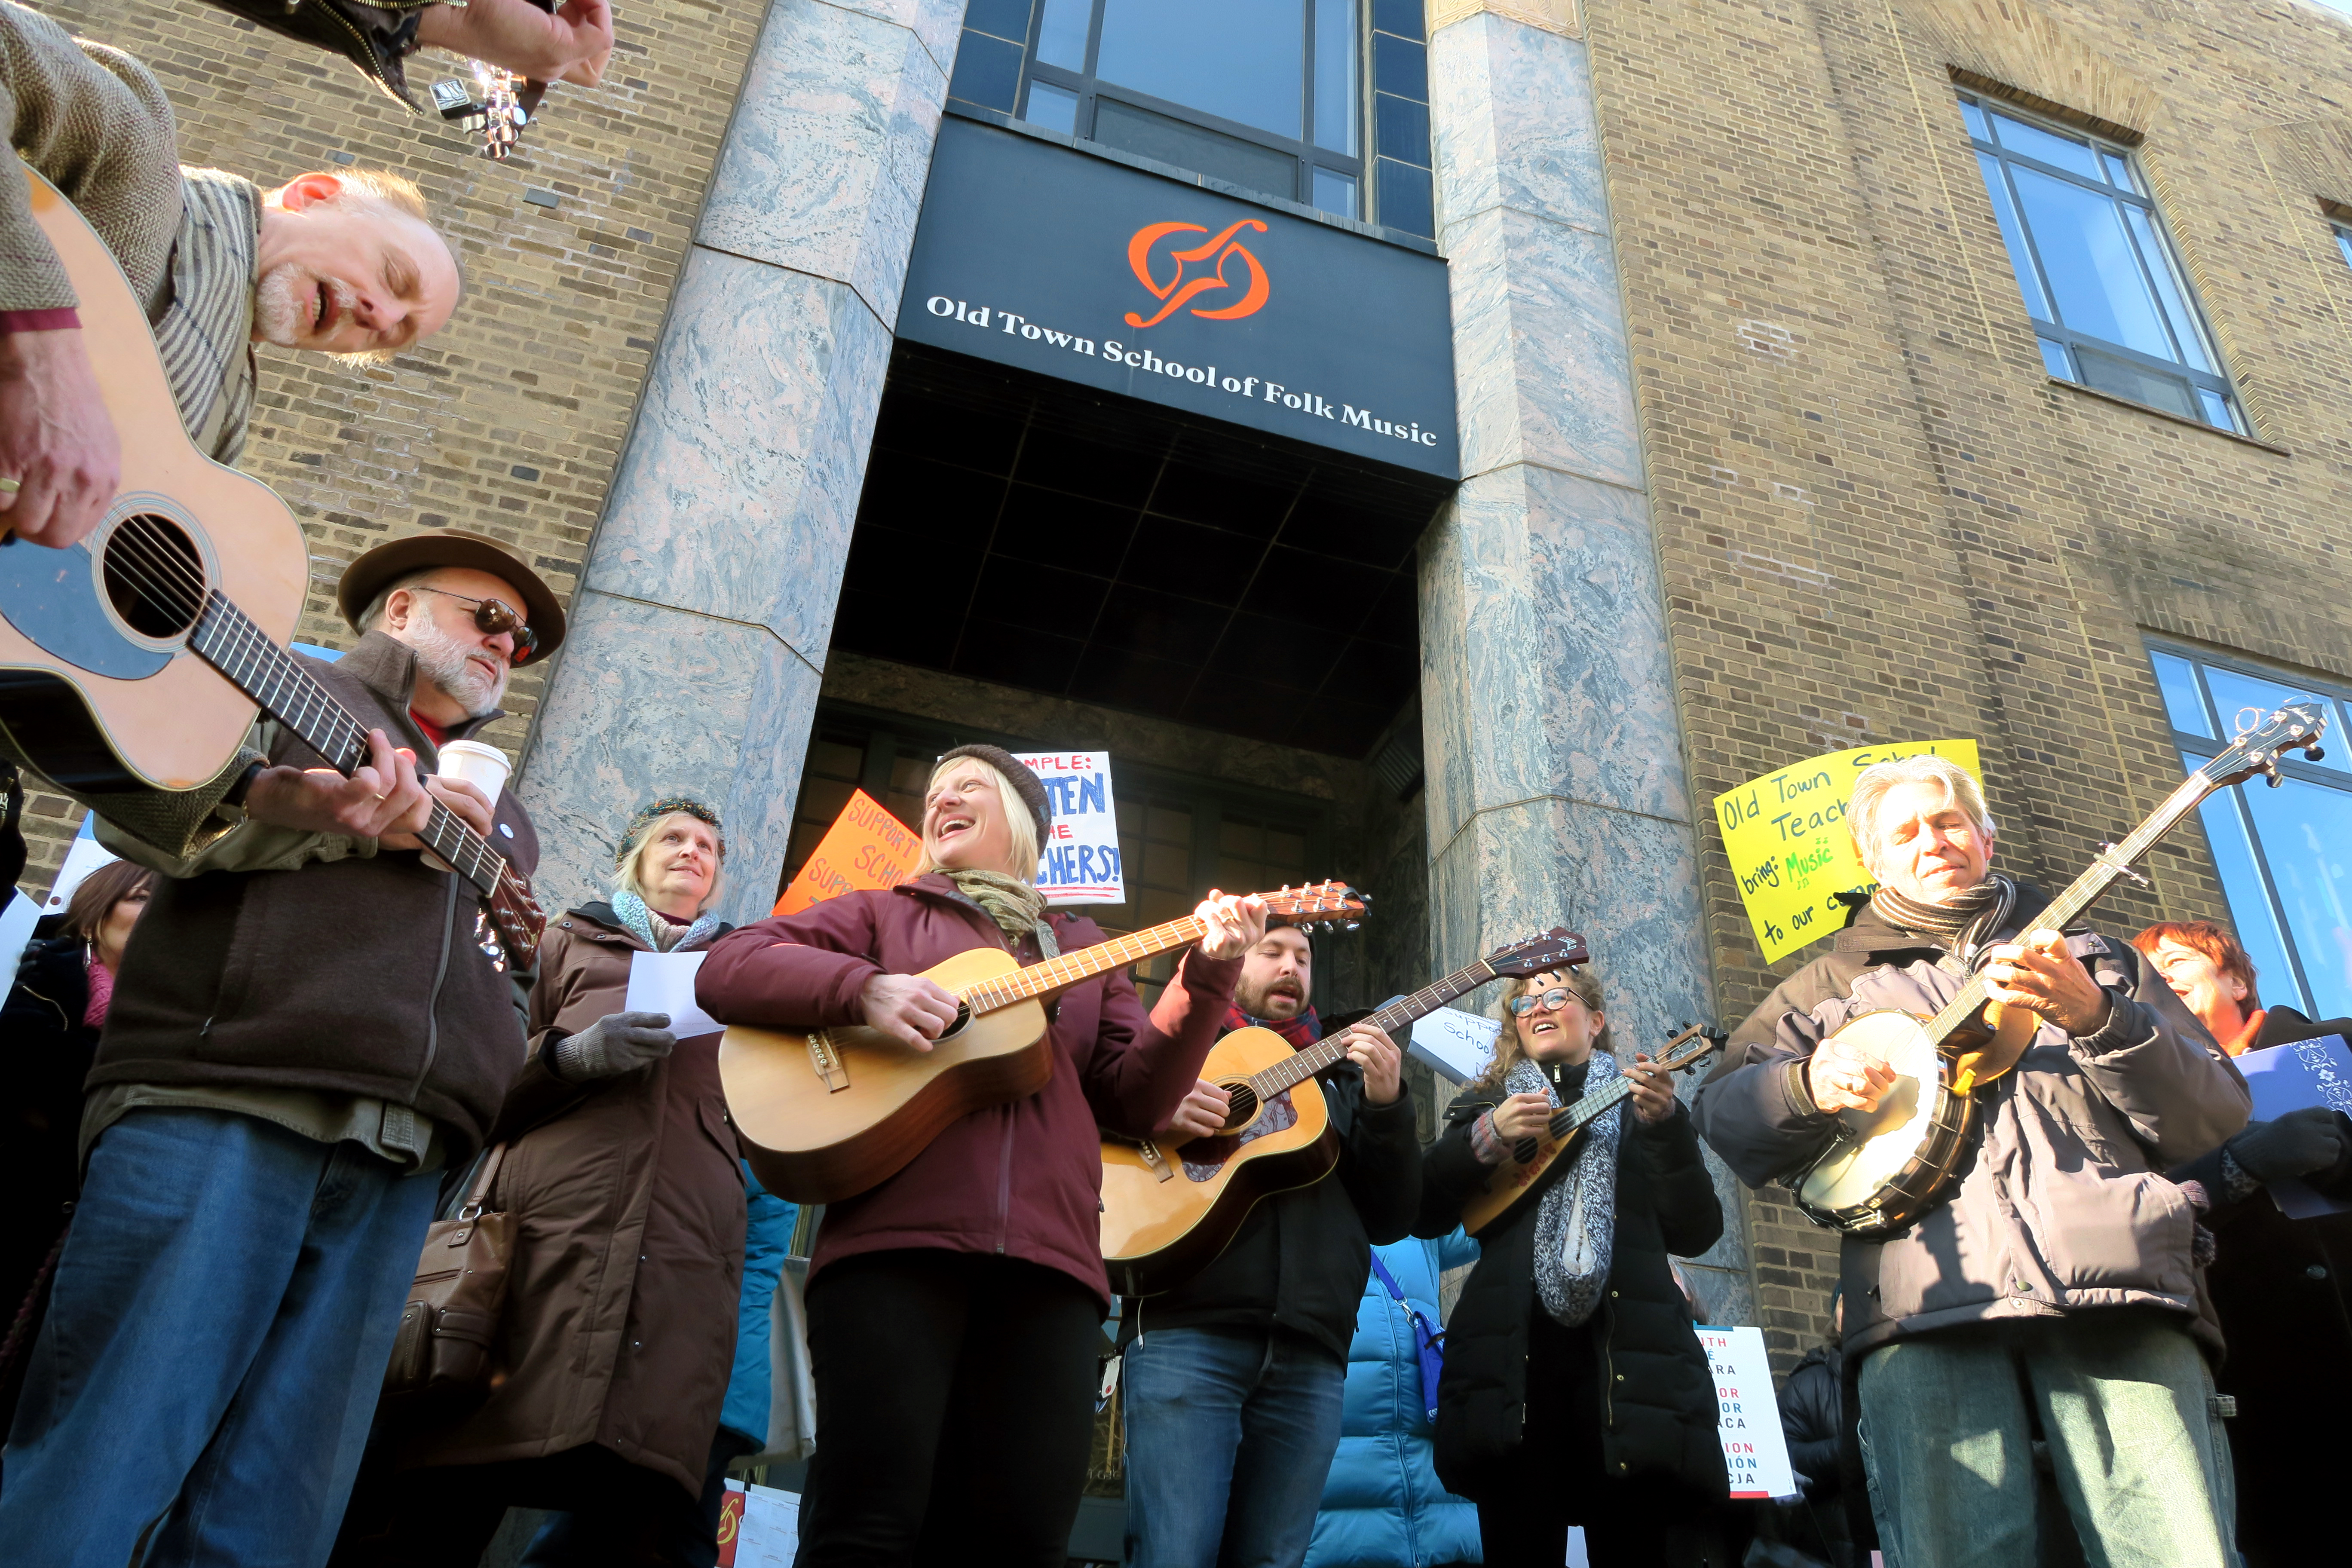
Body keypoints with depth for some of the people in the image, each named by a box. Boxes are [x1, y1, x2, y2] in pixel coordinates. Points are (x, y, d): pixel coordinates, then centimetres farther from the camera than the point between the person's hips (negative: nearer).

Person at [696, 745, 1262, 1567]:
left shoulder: (1082, 947, 27)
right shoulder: (884, 914, 21)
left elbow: (1138, 1097, 17)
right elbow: (727, 968, 9)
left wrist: (1209, 977, 3)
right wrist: (866, 988, -8)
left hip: (1050, 1253, 2)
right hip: (895, 1233, -2)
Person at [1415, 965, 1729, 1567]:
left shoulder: (1639, 1104, 16)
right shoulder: (1484, 1104, 19)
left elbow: (1696, 1234, 4)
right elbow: (1426, 1217, 6)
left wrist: (1665, 1125, -9)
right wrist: (1489, 1135, -8)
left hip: (1630, 1349, 0)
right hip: (1513, 1349, 1)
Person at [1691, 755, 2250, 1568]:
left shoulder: (2092, 959, 27)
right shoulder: (1835, 982, 25)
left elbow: (2217, 1119, 16)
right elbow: (1719, 1110, 16)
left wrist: (2096, 1020, -2)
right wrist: (1810, 1083, -6)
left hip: (2116, 1286, 1)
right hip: (1924, 1299, -1)